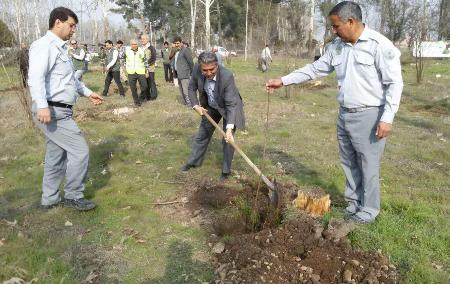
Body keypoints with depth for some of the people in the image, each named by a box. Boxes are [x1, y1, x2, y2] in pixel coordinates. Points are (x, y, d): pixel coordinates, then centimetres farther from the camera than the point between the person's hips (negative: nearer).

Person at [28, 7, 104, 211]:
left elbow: (70, 79, 31)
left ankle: (50, 199, 28)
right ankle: (74, 197, 9)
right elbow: (36, 77, -28)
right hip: (52, 112, -10)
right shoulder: (45, 45, -13)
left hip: (60, 111, 10)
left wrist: (88, 93, 33)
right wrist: (42, 106, -39)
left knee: (56, 156, 15)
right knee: (80, 150, -6)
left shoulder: (60, 48, 19)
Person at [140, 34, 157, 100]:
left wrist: (147, 63, -19)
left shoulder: (151, 48, -6)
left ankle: (153, 96, 10)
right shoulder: (141, 48, 14)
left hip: (150, 68, -6)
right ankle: (147, 96, 18)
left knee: (151, 82, 0)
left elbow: (153, 58, -13)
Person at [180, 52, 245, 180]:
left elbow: (231, 104, -37)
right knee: (202, 134, 16)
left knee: (228, 139, -6)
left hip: (229, 106, -4)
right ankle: (193, 161, 34)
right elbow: (192, 88, -4)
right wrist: (196, 106, -17)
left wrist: (229, 128, -45)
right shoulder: (197, 70, -25)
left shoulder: (227, 76, -37)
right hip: (210, 107, 5)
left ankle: (226, 170, 12)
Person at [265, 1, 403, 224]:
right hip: (344, 115, 7)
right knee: (349, 162, 16)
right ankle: (353, 202, 33)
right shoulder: (336, 47, 7)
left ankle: (369, 209, 22)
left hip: (369, 116, -7)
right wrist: (283, 81, 11)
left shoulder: (379, 45, -14)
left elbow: (394, 83, -13)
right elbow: (314, 69, 15)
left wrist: (387, 118, -17)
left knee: (368, 165, 5)